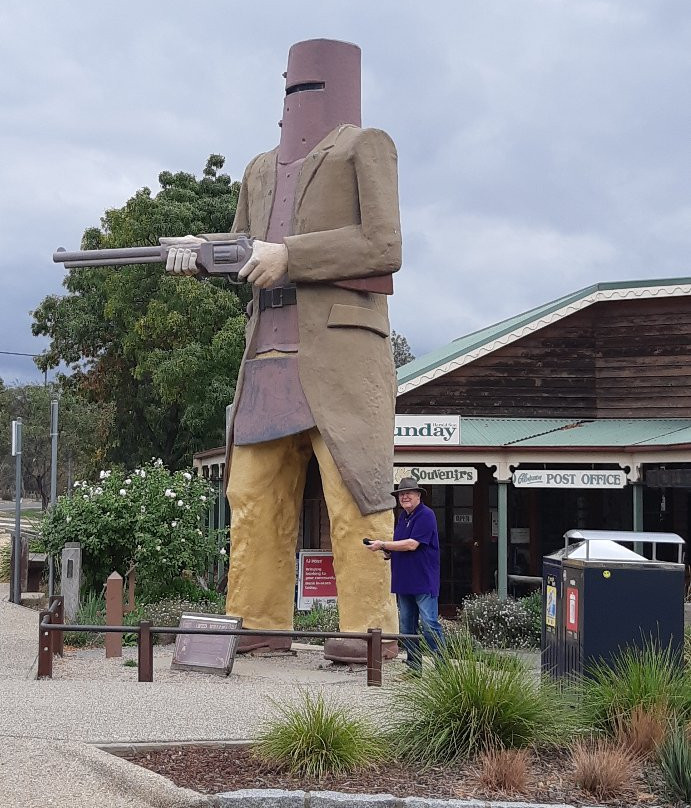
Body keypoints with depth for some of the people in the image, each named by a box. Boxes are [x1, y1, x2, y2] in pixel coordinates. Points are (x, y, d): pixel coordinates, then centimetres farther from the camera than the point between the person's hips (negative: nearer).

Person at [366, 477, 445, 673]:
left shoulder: (426, 515, -10)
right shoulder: (402, 517, 17)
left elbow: (412, 544, -18)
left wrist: (383, 545, -12)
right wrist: (388, 551, 2)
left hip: (423, 581, -9)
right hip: (404, 581, 9)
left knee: (429, 624, -10)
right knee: (406, 626, 10)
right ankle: (413, 666, 17)